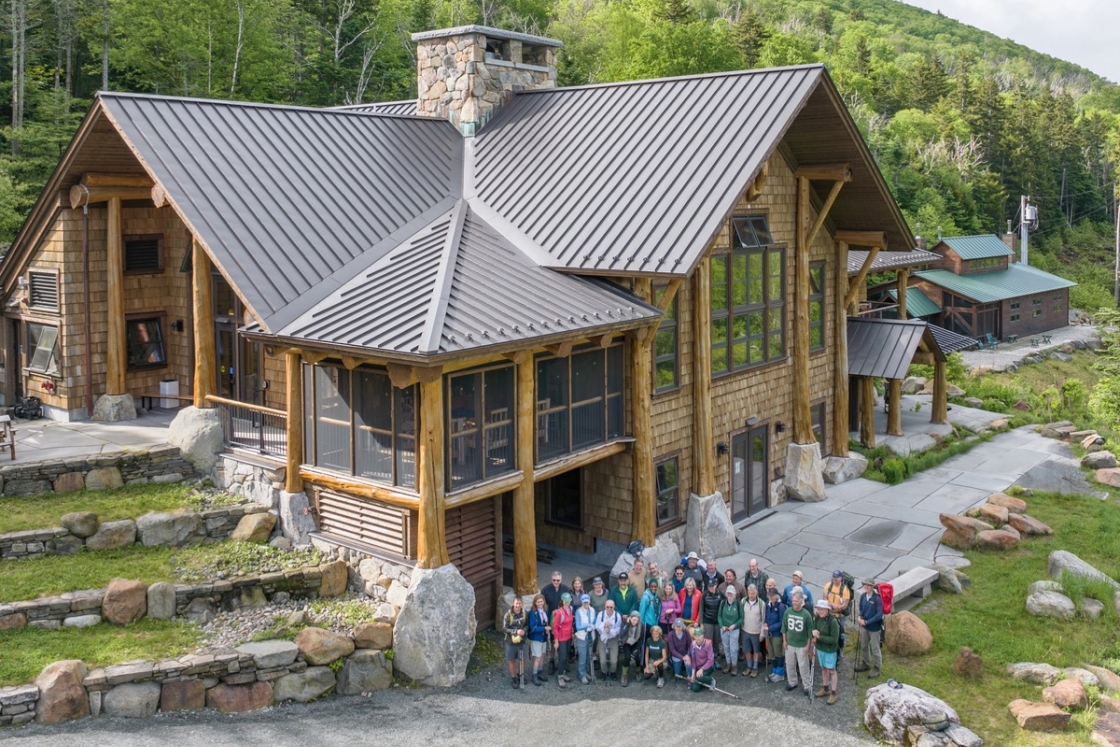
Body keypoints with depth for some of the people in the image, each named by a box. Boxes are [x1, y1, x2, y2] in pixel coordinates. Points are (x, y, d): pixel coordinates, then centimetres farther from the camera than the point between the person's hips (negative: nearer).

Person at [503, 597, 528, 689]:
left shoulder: (524, 614, -6)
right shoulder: (508, 615, -16)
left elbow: (527, 625, 5)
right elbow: (504, 628, -15)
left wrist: (524, 630, -17)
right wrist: (516, 631, -25)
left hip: (521, 641, 2)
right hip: (511, 641, -2)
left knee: (522, 660, 10)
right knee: (511, 660, 9)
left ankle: (521, 677, 34)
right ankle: (514, 679, 26)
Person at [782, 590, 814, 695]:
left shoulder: (806, 614, -16)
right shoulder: (788, 611, -7)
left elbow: (810, 631, -8)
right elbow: (784, 627, 4)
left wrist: (808, 645, -7)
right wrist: (784, 641, 3)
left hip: (802, 645, -3)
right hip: (790, 644, 4)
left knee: (803, 666, 3)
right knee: (790, 664, 15)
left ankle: (807, 686, 17)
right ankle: (792, 682, 32)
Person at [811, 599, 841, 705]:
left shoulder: (833, 621, -26)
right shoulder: (817, 618, -7)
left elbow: (834, 639, -24)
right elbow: (814, 628, 12)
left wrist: (819, 637, -25)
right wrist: (814, 635, -11)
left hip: (830, 650, -6)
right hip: (820, 648, 6)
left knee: (831, 670, 7)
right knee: (823, 668, 21)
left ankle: (833, 694, 19)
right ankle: (825, 689, 38)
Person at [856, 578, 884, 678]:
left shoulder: (877, 599, -24)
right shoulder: (863, 596, -5)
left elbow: (879, 615, -24)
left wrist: (866, 622, -23)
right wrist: (860, 617, -9)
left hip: (874, 627, -6)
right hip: (864, 625, 6)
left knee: (875, 648, 7)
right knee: (863, 645, 22)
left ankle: (877, 668, 24)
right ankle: (866, 663, 42)